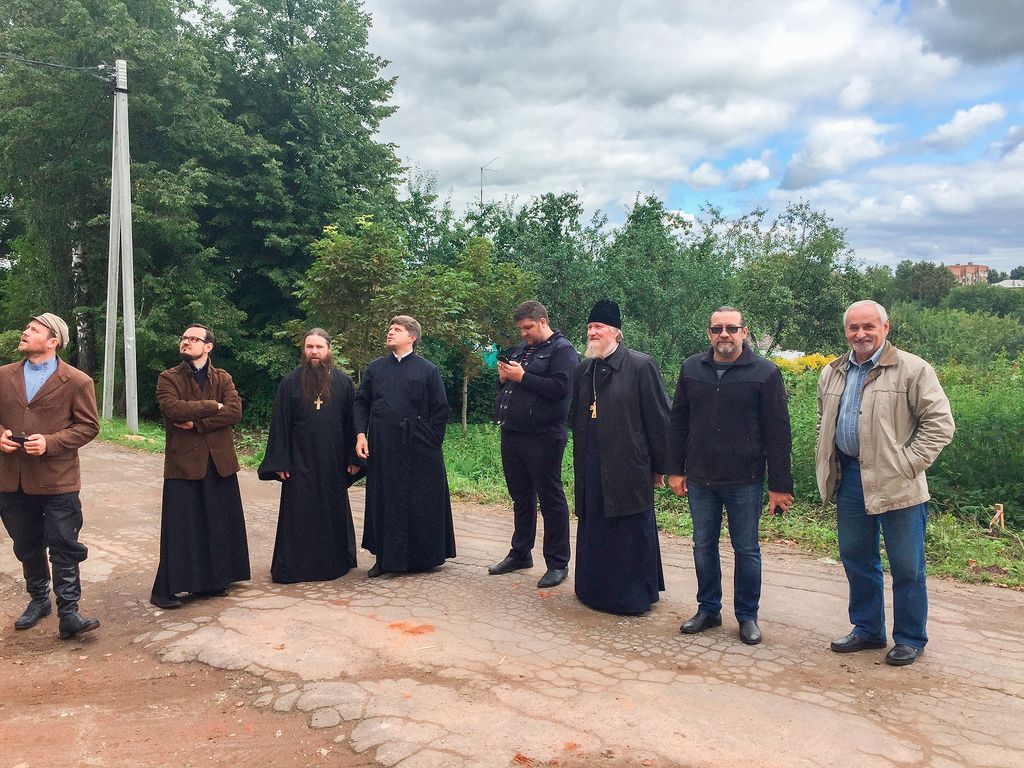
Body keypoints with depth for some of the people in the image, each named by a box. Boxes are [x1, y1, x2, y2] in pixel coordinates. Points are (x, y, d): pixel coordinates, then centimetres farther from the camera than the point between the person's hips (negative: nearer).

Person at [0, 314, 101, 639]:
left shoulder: (77, 381, -5)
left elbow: (88, 425, -6)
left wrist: (50, 442, -17)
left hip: (57, 479, -5)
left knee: (63, 549, -2)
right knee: (27, 548, 18)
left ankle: (68, 615, 4)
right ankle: (38, 600, 37)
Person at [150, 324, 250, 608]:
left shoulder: (223, 378, 9)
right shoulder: (168, 378, 3)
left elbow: (235, 412, -7)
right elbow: (174, 408, -17)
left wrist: (197, 422, -14)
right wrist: (212, 406, -10)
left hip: (220, 461, 3)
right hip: (183, 462, -3)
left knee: (218, 525, 9)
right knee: (179, 528, 0)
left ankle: (211, 582, 23)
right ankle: (165, 590, 10)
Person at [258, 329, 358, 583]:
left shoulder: (343, 382, 4)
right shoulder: (290, 383, 1)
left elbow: (351, 422, 5)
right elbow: (279, 424, -1)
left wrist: (353, 458, 1)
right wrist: (280, 462, -6)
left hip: (333, 463, 2)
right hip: (300, 463, -1)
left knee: (334, 512, 10)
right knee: (299, 515, 2)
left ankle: (335, 561, 25)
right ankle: (293, 566, 12)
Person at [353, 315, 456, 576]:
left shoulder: (427, 370, 0)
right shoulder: (375, 368, 9)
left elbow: (441, 409, 0)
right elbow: (360, 403, 9)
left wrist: (431, 441, -5)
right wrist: (361, 434, -4)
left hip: (418, 449, -3)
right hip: (382, 448, 3)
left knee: (421, 503, 4)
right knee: (383, 502, 8)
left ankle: (421, 557, 19)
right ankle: (384, 558, 18)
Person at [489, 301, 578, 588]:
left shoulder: (562, 350, -6)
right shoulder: (521, 348, 19)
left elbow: (559, 387, -20)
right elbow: (507, 388, 25)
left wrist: (522, 377, -17)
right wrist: (503, 378, 2)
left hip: (543, 438, -8)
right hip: (512, 435, 8)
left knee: (551, 499, 0)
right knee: (521, 497, 17)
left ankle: (557, 564, 9)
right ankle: (520, 553, 30)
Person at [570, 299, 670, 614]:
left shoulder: (641, 366, -7)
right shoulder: (583, 370, 11)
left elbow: (658, 418, -7)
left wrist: (660, 466, -6)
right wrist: (581, 462, 14)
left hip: (628, 467, -6)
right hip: (591, 469, 6)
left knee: (631, 535, 3)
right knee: (593, 533, 13)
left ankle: (636, 596, 17)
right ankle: (595, 590, 28)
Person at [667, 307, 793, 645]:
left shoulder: (765, 372, -6)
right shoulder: (691, 368, 5)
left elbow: (778, 432, -7)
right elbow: (677, 423, 10)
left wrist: (780, 485, -9)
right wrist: (675, 470, 6)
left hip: (745, 481, -3)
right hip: (700, 479, 4)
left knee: (746, 550, 7)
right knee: (703, 545, 12)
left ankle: (747, 616, 23)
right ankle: (708, 609, 28)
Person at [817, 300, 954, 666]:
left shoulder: (912, 369, -7)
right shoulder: (832, 374, 12)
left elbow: (940, 423, -9)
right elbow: (824, 425, 23)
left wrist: (908, 464, -14)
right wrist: (827, 468, 11)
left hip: (897, 485, -5)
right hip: (849, 481, 6)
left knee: (906, 566, 5)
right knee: (856, 559, 15)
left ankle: (910, 638, 22)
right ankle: (867, 629, 31)